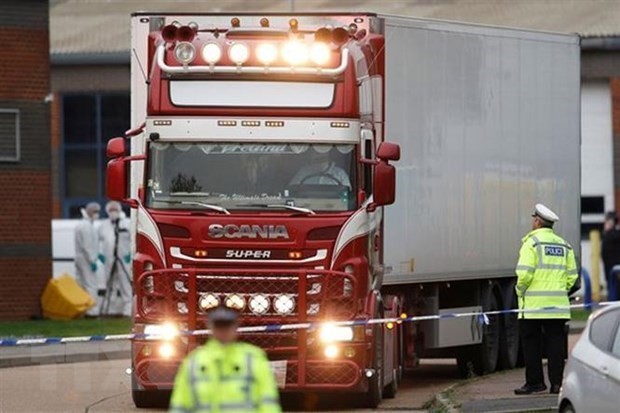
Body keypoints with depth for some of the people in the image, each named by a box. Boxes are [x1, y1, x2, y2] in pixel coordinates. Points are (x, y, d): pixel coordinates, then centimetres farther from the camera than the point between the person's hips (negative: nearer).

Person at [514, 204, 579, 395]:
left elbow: (524, 273, -15)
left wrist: (520, 291, 0)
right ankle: (557, 382, 2)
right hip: (558, 306, 5)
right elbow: (572, 275, 10)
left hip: (533, 305, -5)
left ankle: (534, 382, 2)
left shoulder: (532, 242, -7)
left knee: (531, 343, 2)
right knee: (556, 343, 6)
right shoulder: (563, 245, 12)